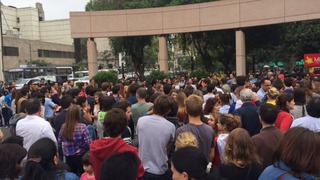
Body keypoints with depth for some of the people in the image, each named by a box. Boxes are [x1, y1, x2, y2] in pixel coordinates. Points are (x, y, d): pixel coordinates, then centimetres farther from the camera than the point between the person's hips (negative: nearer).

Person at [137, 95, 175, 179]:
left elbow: (139, 140, 4)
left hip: (142, 169, 2)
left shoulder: (141, 120, -10)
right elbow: (169, 149, -3)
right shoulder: (170, 126, -17)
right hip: (160, 171, -2)